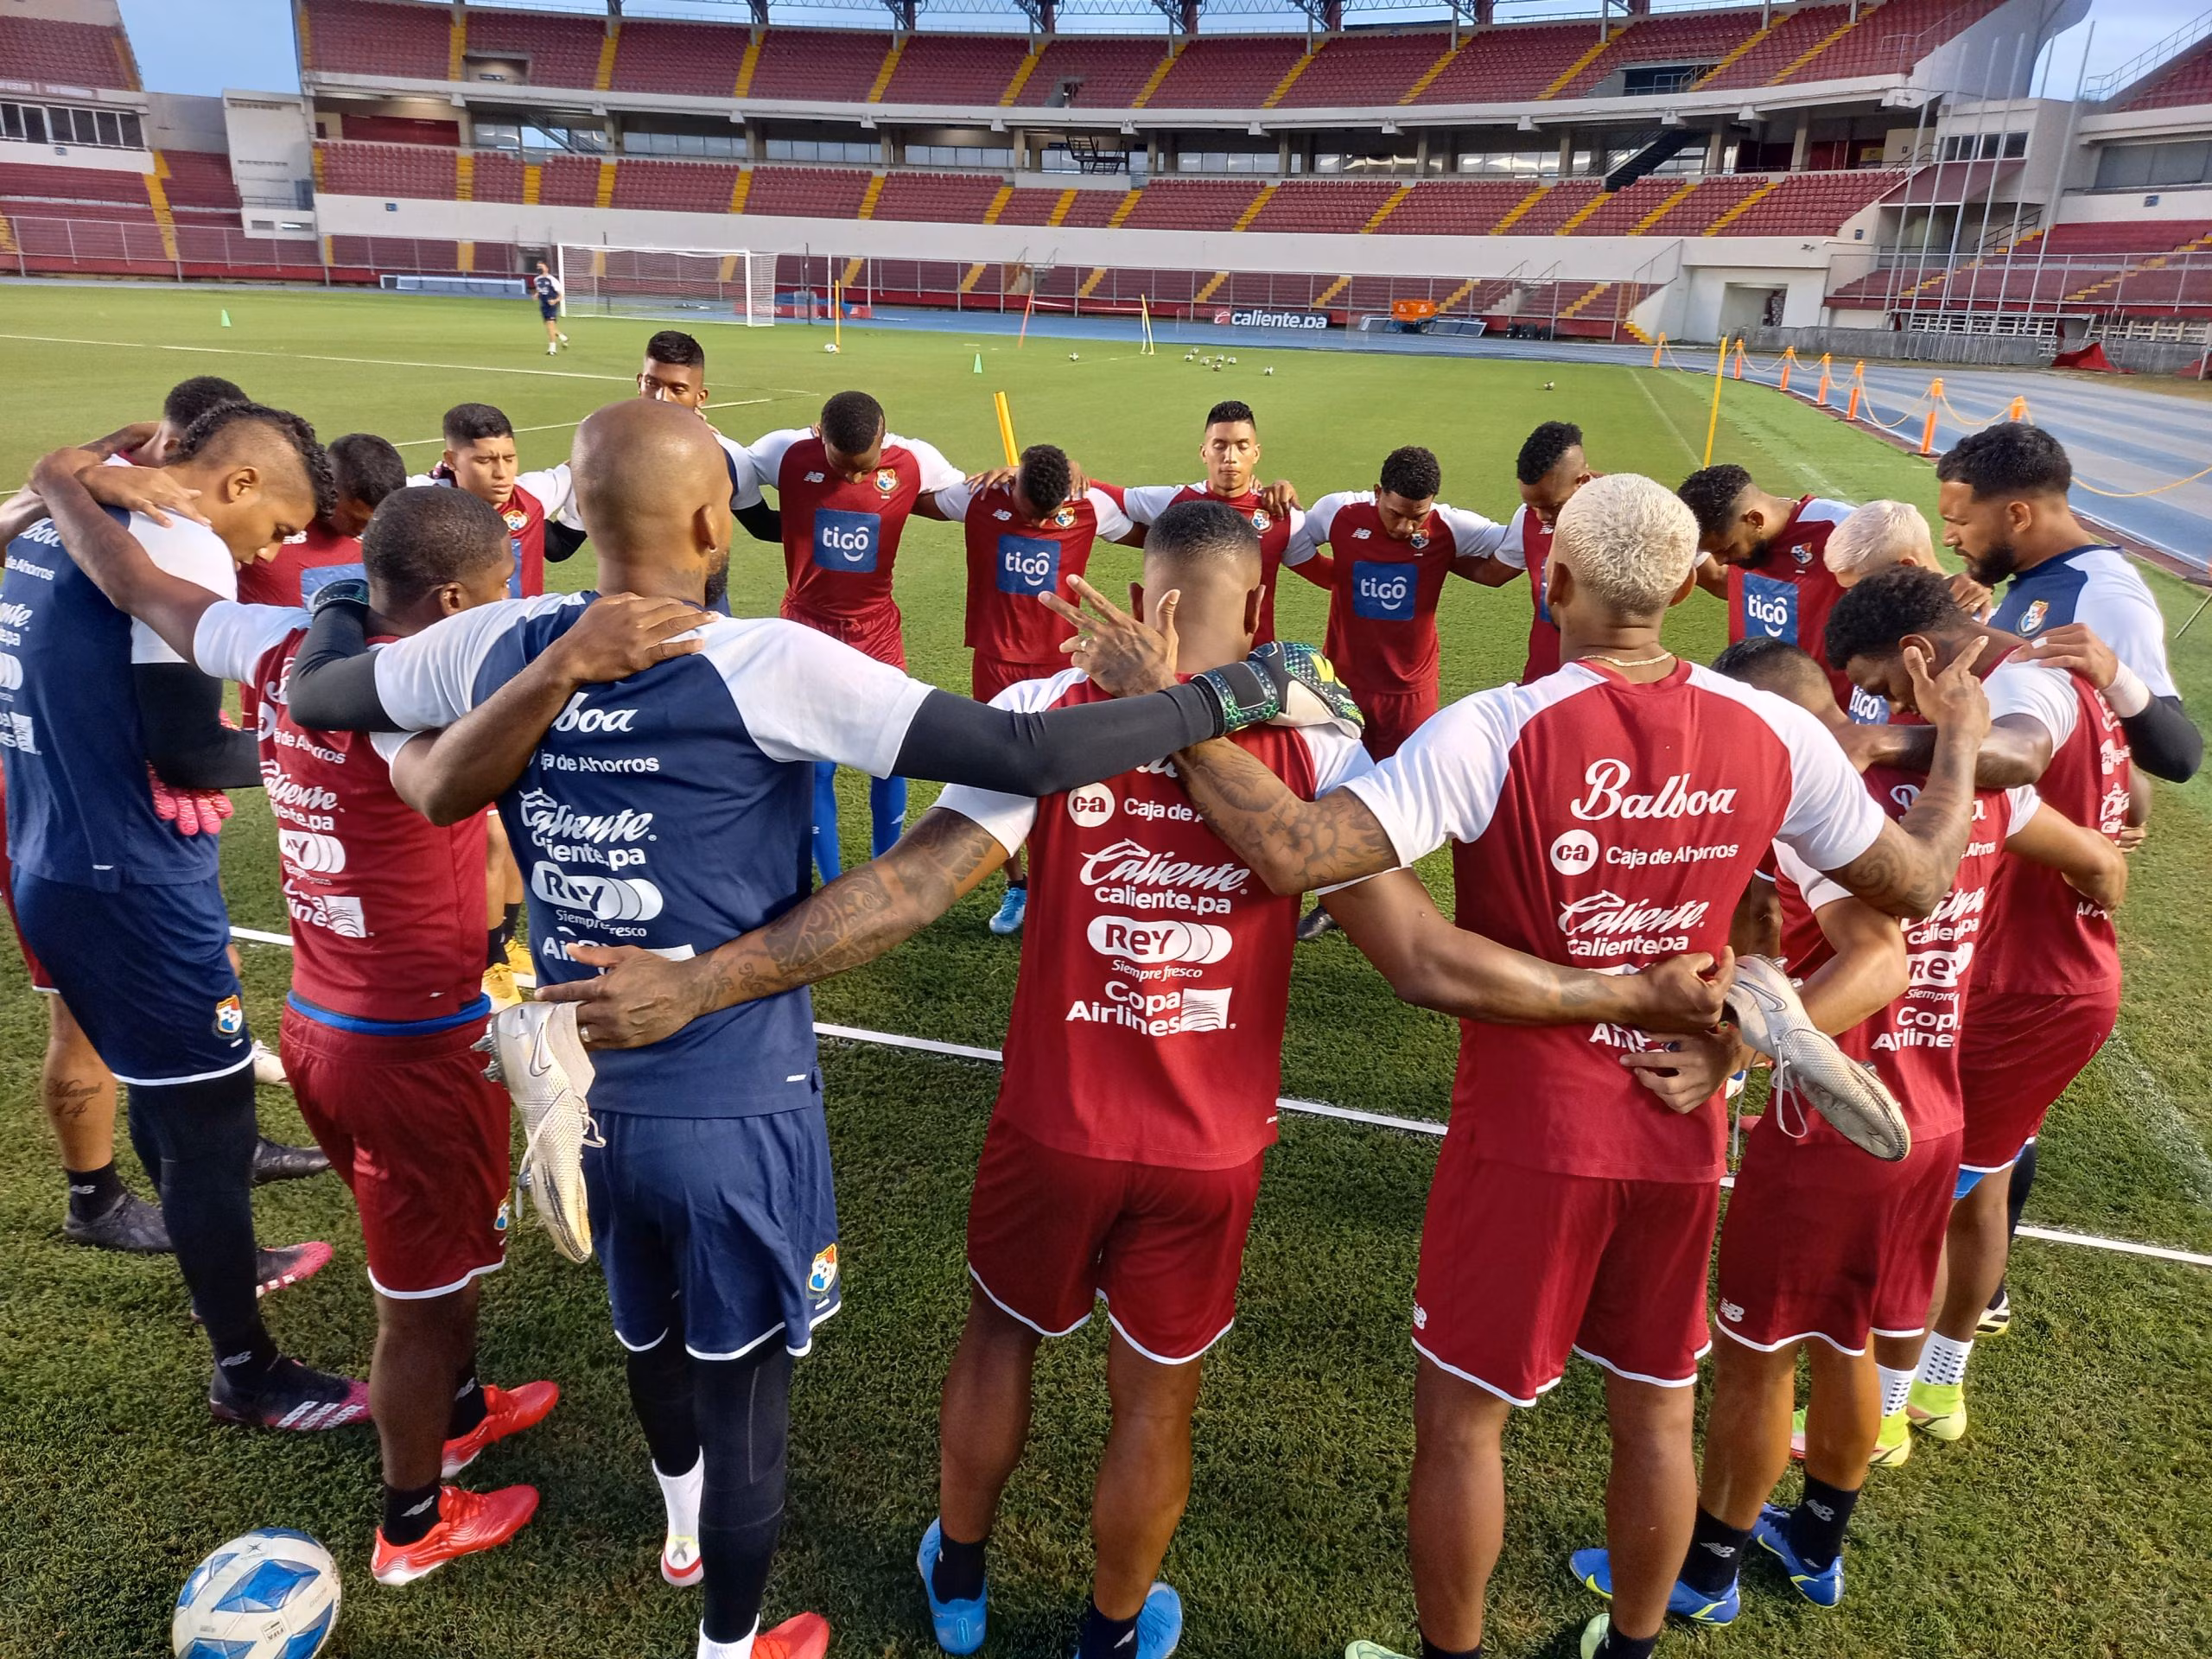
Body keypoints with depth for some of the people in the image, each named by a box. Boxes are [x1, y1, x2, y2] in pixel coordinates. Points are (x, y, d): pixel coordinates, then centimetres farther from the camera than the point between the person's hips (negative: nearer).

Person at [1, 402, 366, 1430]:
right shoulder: (177, 545, -18)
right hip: (130, 885, -9)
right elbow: (189, 748, -20)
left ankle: (223, 1267, 46)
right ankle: (245, 1373, 18)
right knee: (208, 1116, 3)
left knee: (167, 1095, 25)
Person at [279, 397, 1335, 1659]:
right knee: (744, 1384, 17)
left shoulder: (500, 648, -6)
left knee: (649, 1332, 32)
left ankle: (684, 1521, 61)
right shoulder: (762, 666, -23)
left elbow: (311, 692, 14)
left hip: (585, 1093, 6)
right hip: (737, 1111, -6)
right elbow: (1028, 758, -27)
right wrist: (1226, 698, -16)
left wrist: (343, 603, 35)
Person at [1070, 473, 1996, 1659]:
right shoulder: (1772, 733, -8)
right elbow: (1916, 884, 5)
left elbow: (1290, 854, -31)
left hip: (1527, 1131, -4)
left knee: (1459, 1415, 15)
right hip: (1680, 1131, 5)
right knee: (1656, 1415, 23)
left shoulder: (1496, 734, -22)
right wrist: (1960, 738, 21)